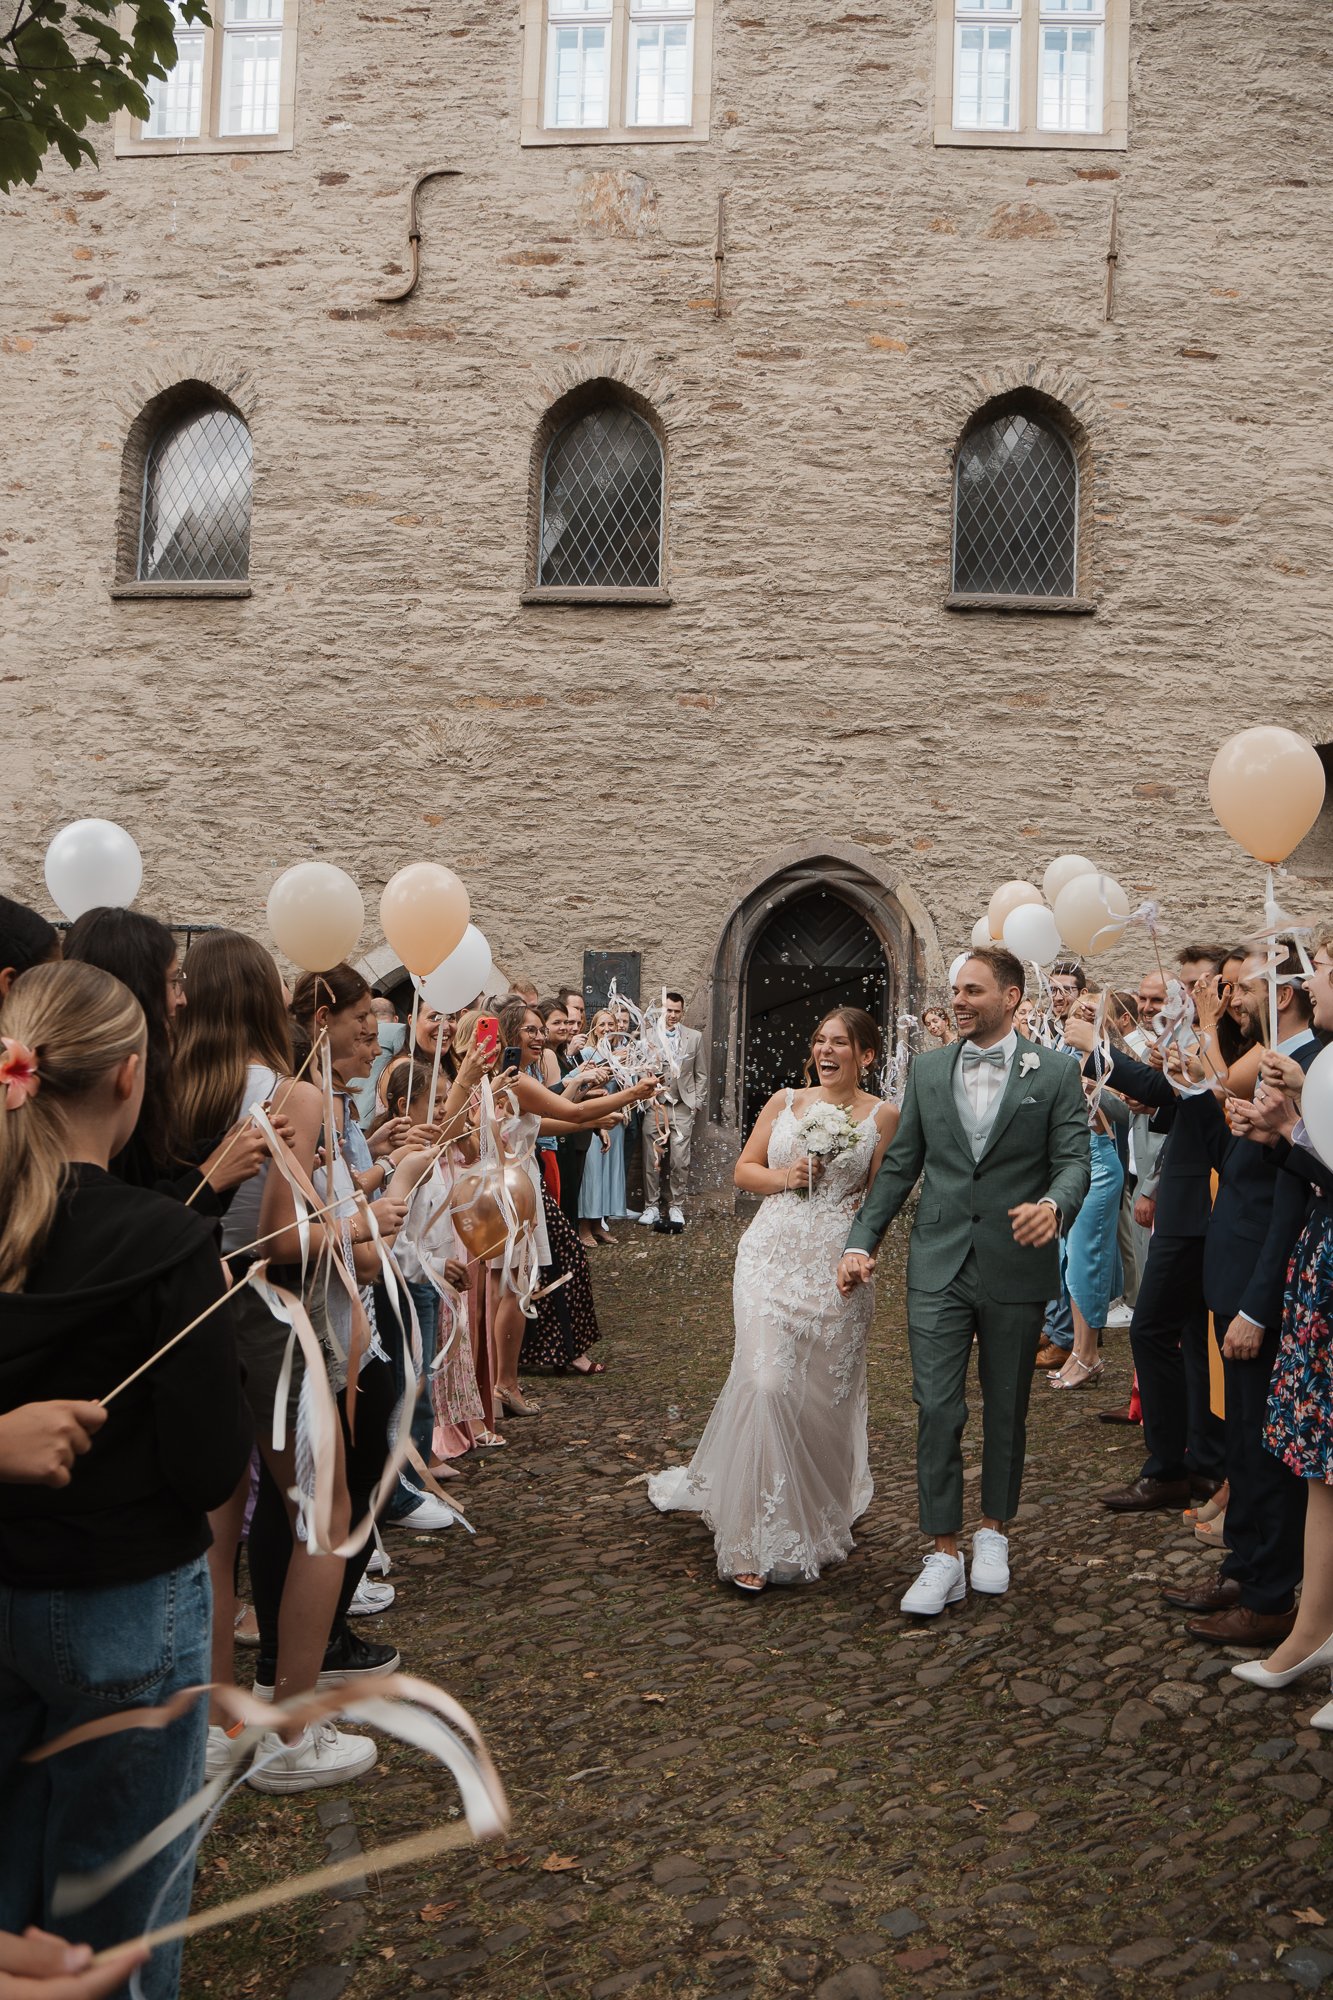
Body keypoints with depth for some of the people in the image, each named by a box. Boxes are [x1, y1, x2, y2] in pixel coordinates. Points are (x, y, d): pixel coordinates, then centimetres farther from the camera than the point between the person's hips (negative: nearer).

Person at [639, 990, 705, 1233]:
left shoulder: (695, 1037, 7)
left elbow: (699, 1074, 10)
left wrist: (696, 1104, 4)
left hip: (682, 1107, 1)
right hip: (654, 1105, -1)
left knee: (680, 1161, -1)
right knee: (652, 1160, 2)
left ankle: (676, 1207, 9)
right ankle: (652, 1206, 12)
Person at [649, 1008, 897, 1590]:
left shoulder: (881, 1115, 4)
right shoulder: (783, 1102, 11)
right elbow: (743, 1171, 14)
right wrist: (784, 1177, -4)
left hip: (837, 1266, -1)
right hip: (772, 1256, 1)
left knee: (825, 1394, 6)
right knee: (765, 1381, -12)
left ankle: (818, 1527, 29)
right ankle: (760, 1540, -3)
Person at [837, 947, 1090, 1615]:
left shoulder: (1055, 1072, -1)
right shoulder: (928, 1069, 7)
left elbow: (1075, 1160, -7)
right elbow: (900, 1165, 9)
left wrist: (1053, 1205, -29)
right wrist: (861, 1240, 3)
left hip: (1016, 1267, -1)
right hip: (939, 1266, 2)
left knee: (1006, 1408, 13)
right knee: (936, 1410, -2)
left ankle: (992, 1532, 31)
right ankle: (943, 1557, 8)